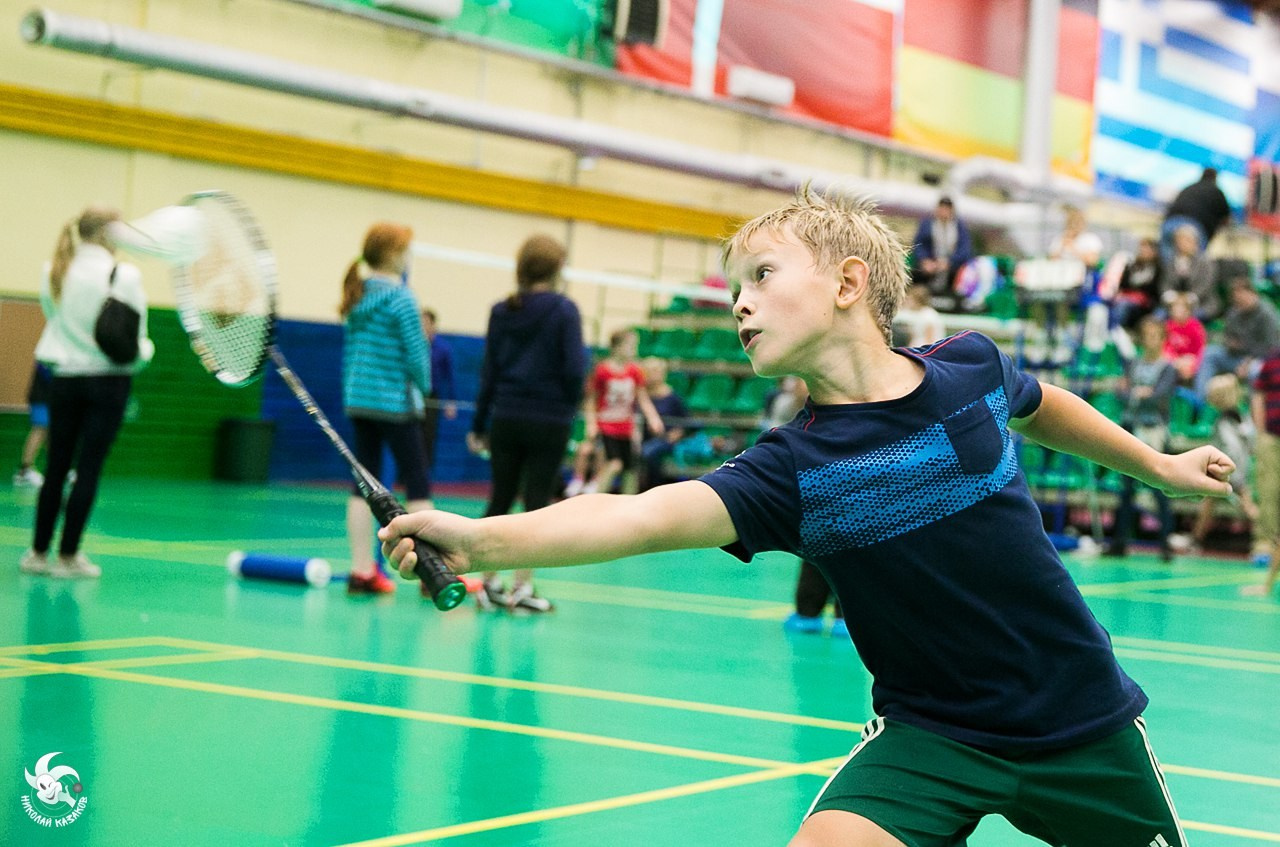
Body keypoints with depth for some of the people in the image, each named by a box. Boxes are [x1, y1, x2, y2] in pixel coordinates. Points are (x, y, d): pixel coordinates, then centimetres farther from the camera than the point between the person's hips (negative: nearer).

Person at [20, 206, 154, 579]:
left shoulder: (53, 273, 4)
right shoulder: (124, 275, -10)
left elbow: (54, 318, 13)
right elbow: (134, 336, -8)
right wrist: (141, 351, 11)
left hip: (63, 377, 5)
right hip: (107, 379, -4)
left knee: (56, 466, 11)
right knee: (88, 468, 0)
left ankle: (38, 551, 14)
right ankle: (68, 555, 1)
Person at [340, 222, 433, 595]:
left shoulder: (357, 295, 8)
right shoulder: (399, 296, -13)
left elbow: (353, 348, 14)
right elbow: (416, 351, -14)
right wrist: (423, 386, 3)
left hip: (357, 398, 7)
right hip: (395, 402, -7)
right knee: (418, 486, -1)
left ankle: (362, 571, 7)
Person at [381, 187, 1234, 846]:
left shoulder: (972, 365, -9)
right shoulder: (795, 469, -17)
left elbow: (1039, 404, 16)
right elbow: (645, 515, -33)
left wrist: (1157, 463, 30)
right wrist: (484, 537, -48)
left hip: (1082, 716, 2)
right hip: (931, 731, -2)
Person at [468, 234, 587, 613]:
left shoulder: (501, 311, 4)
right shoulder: (563, 310, -8)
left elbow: (488, 372, 6)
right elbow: (575, 369, -13)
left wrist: (479, 425, 11)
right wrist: (570, 406, 5)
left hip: (505, 419, 4)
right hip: (548, 421, -4)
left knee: (499, 500, 12)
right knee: (536, 503, 2)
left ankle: (489, 583, 14)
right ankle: (522, 589, 2)